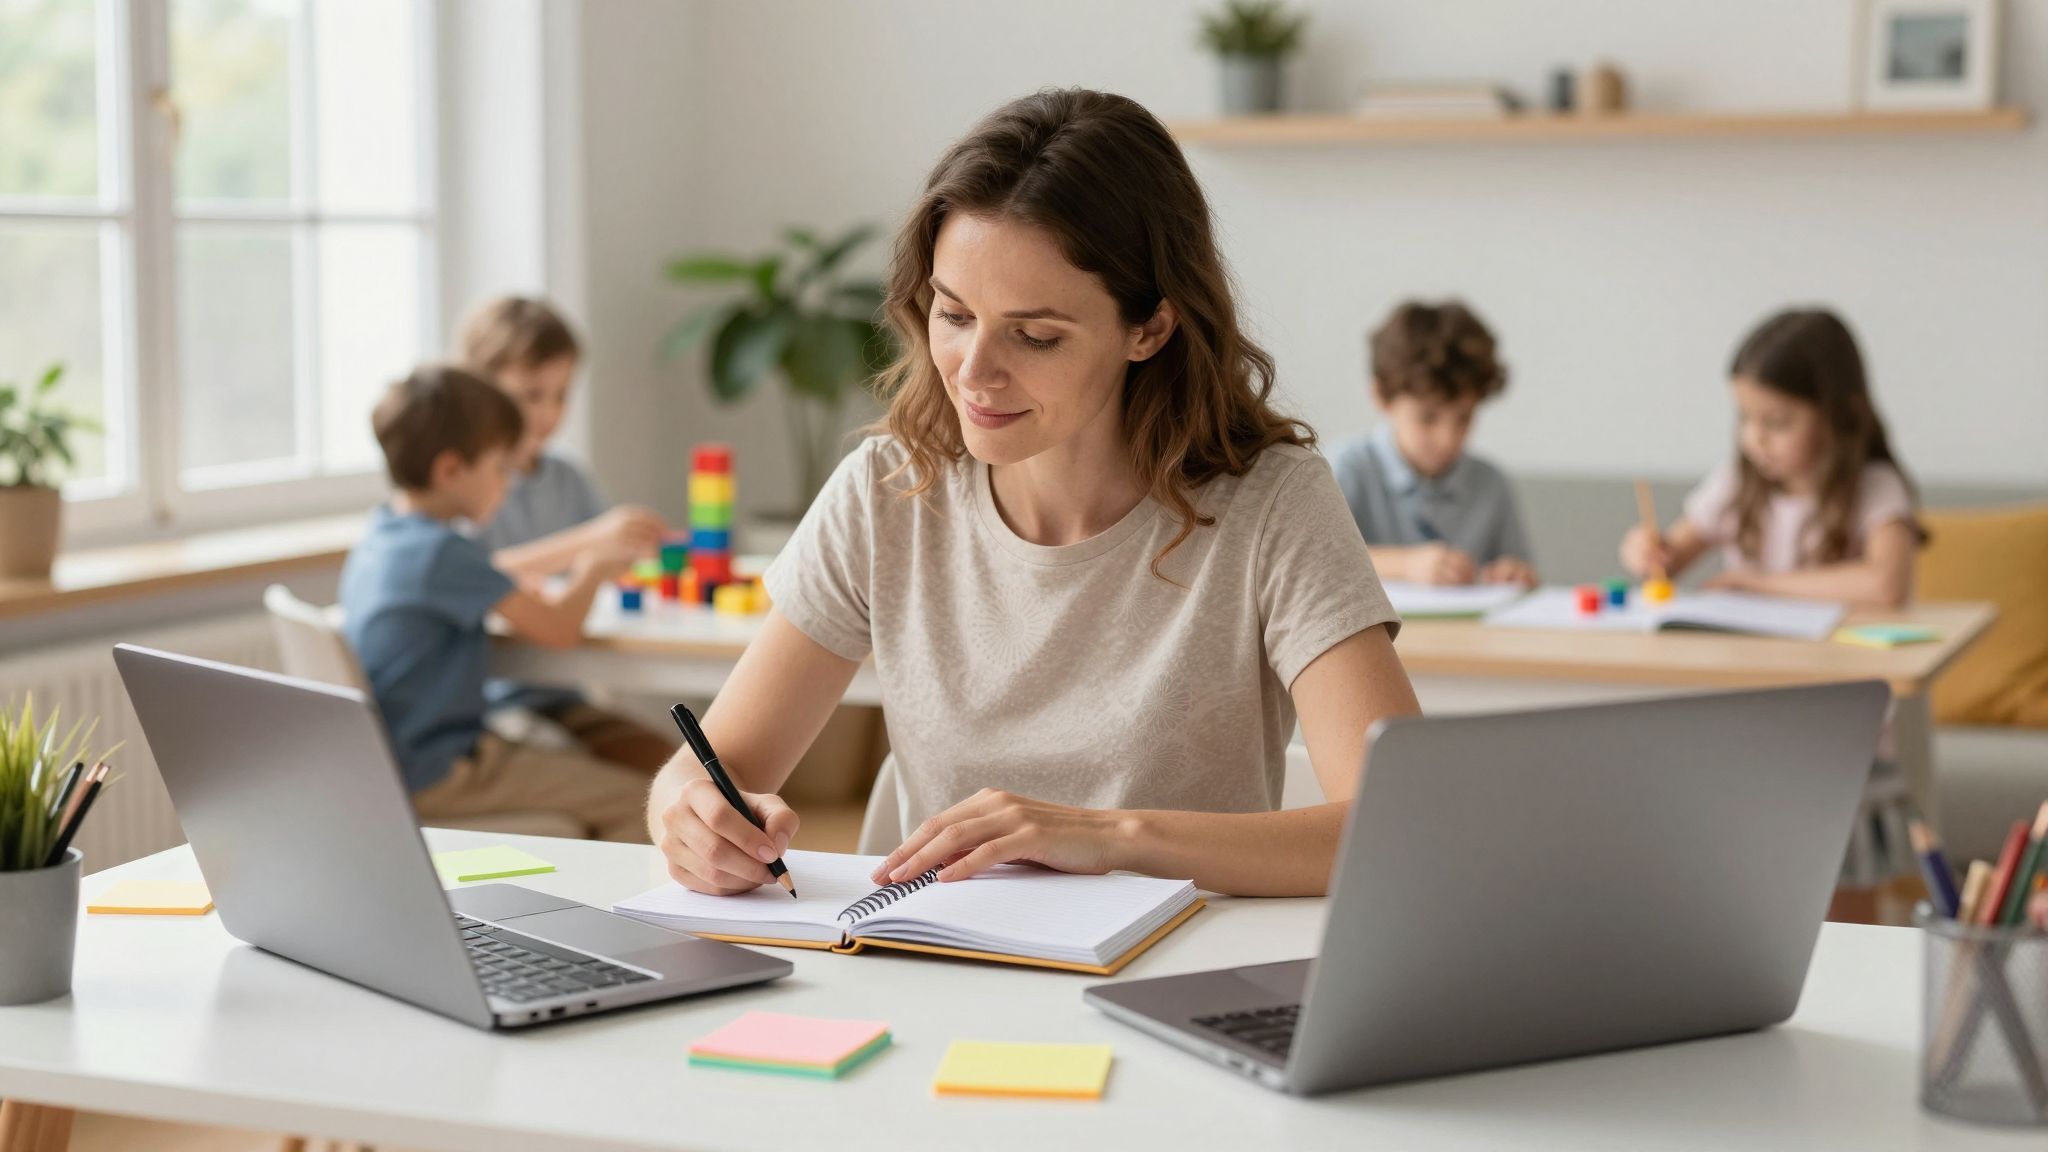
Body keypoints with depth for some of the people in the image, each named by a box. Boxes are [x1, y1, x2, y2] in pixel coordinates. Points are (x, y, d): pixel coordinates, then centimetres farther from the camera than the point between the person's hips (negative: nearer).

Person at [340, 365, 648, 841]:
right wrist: (592, 572, 0)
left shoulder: (376, 539, 7)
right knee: (635, 802, -11)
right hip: (437, 774, -10)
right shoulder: (442, 552, -22)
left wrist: (571, 565, 13)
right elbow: (559, 628, -20)